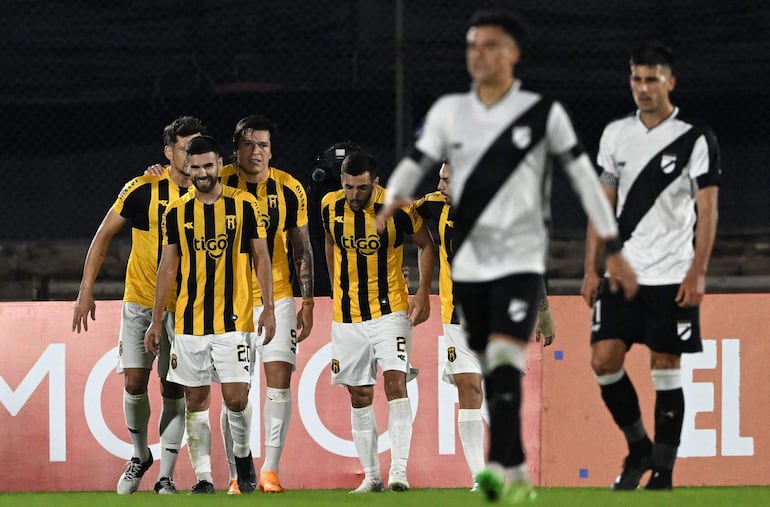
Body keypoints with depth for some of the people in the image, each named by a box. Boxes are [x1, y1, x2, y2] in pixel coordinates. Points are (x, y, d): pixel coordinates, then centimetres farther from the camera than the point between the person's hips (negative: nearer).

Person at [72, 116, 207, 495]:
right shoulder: (143, 190, -9)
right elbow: (103, 235, -1)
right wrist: (86, 290, -4)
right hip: (140, 302, -1)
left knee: (174, 391, 0)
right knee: (134, 382, -6)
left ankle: (166, 475, 5)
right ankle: (140, 456, 19)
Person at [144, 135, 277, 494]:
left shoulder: (244, 205, 1)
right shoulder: (177, 212, 6)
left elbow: (261, 258, 3)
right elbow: (168, 267, 11)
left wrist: (268, 309, -4)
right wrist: (156, 320, 8)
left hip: (233, 318, -2)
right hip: (189, 322, 2)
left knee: (236, 396, -9)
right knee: (195, 398, 2)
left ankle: (243, 454, 18)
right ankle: (203, 476, 7)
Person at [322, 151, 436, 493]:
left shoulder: (397, 208, -14)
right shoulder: (331, 207, -4)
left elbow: (426, 244, 2)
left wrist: (423, 293, -5)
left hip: (390, 311, -4)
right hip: (348, 317, 4)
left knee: (395, 382, -17)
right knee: (359, 397, 7)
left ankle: (399, 471, -20)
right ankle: (371, 475, 16)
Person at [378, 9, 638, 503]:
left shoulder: (543, 113, 0)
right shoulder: (449, 112, 8)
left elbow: (584, 177, 4)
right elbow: (414, 165, 3)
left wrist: (613, 249, 3)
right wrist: (389, 207, -19)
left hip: (520, 258, -4)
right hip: (468, 260, 4)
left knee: (505, 357, -21)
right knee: (491, 370, 8)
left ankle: (500, 466, -29)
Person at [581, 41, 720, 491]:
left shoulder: (695, 138, -4)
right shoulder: (616, 135, 10)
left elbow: (708, 210, -7)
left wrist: (698, 273, -15)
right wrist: (592, 269, 8)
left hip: (672, 276, -4)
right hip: (621, 271, 4)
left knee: (666, 370, -2)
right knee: (604, 361, -3)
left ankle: (663, 472, 6)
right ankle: (638, 448, 17)